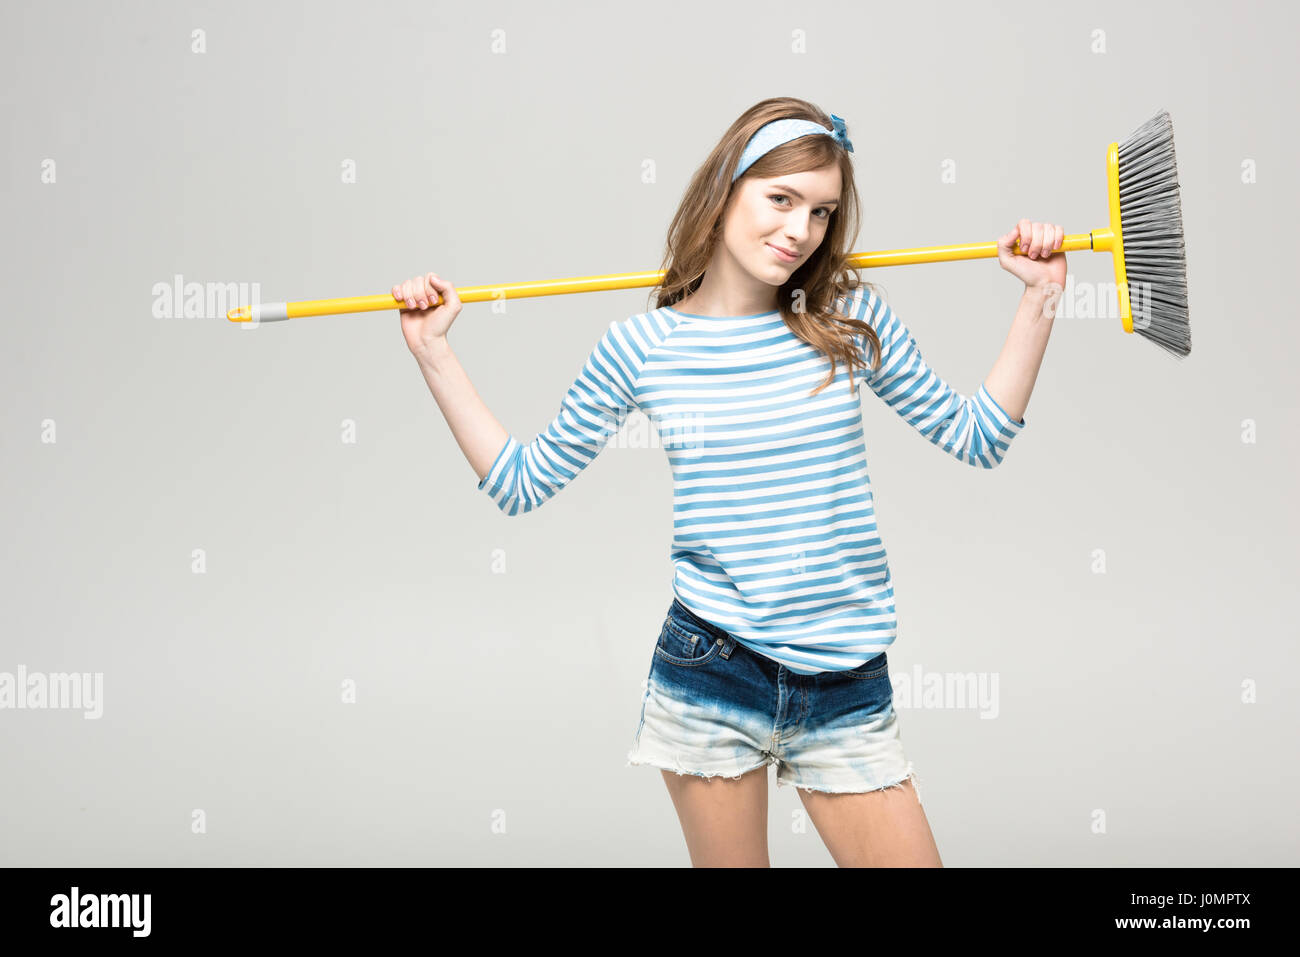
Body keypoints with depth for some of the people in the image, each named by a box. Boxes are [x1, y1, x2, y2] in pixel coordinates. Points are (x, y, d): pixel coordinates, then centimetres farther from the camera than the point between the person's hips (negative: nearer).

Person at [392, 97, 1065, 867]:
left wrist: (1039, 302, 3)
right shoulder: (640, 348, -3)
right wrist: (435, 355, 1)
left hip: (848, 687, 2)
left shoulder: (851, 320, 0)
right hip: (711, 675, -1)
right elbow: (523, 483, 5)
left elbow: (977, 437, 9)